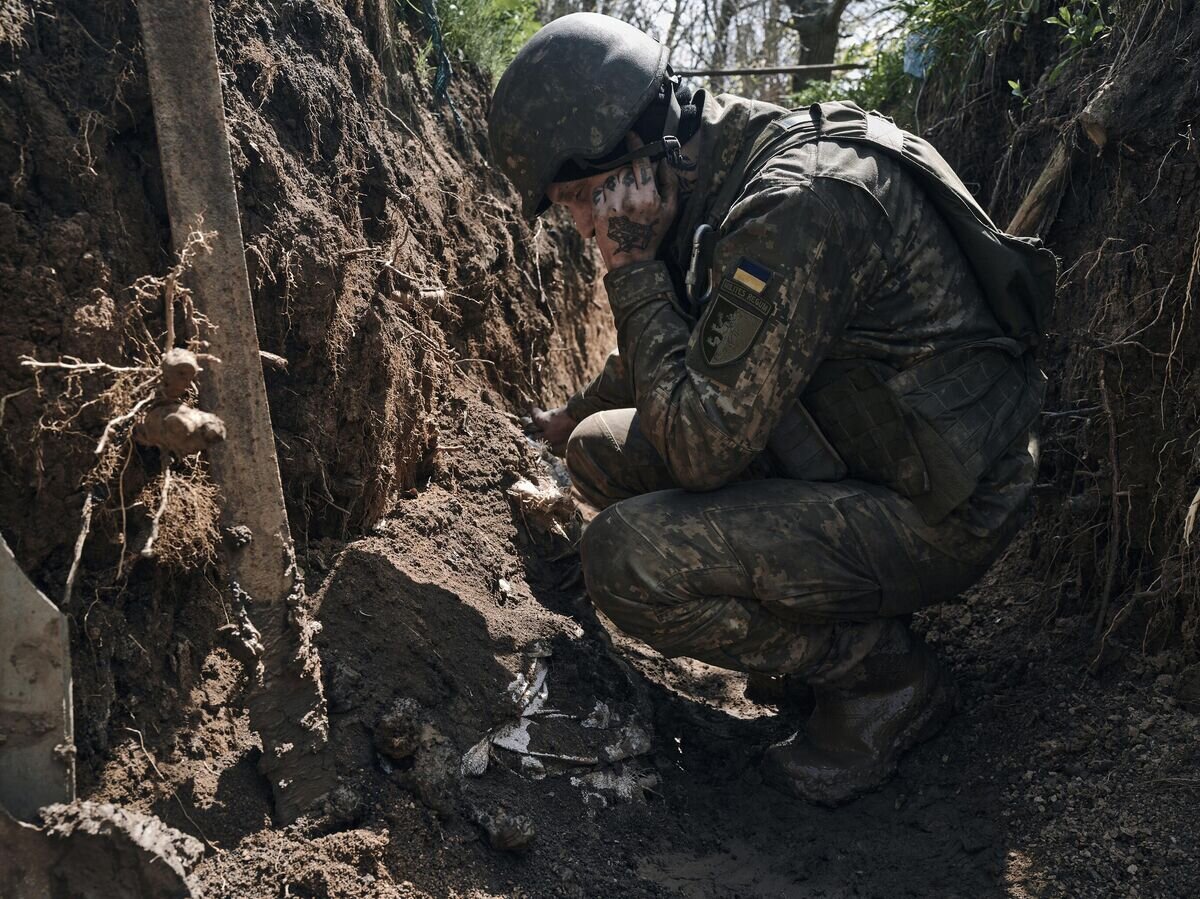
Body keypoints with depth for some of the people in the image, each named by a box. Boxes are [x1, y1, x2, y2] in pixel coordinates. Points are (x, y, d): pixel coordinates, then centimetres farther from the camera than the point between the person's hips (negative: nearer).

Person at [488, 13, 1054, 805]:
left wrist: (632, 271, -19)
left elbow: (702, 444, -27)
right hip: (845, 456, 9)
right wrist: (574, 415, 37)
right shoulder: (713, 184, 3)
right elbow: (676, 352, 23)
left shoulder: (796, 205, -28)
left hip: (938, 510, -9)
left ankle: (887, 677, -2)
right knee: (603, 450, 6)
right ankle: (829, 612, 13)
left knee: (627, 559, -24)